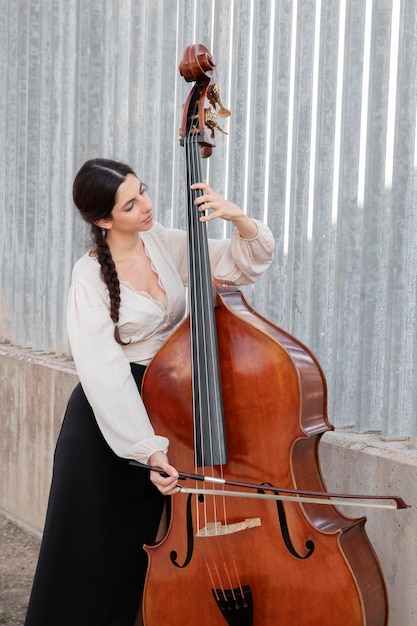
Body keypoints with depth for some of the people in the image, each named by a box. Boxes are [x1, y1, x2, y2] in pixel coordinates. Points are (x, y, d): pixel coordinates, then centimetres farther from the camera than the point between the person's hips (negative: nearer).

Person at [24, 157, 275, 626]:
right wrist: (147, 447, -31)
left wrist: (237, 217, -17)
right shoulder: (91, 275, -16)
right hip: (109, 421, -4)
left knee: (145, 545, 12)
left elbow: (248, 262, 4)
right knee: (96, 550, 4)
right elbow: (104, 371, -23)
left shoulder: (165, 243, -1)